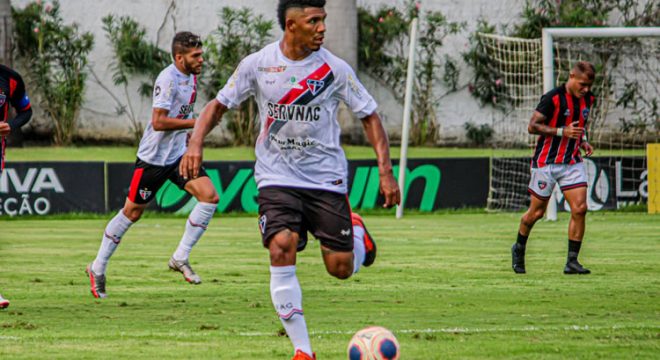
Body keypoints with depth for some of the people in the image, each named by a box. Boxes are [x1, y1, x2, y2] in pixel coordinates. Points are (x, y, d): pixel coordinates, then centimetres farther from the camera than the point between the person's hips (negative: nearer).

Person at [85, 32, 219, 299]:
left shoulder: (191, 77, 9)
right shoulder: (168, 79, -20)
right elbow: (158, 122, -26)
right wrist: (195, 122, -24)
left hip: (179, 155, 8)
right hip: (154, 157, -8)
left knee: (209, 196, -11)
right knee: (132, 212, 3)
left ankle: (181, 258, -3)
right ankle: (98, 269, 18)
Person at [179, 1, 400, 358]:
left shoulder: (334, 68, -7)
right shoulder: (258, 64, -5)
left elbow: (369, 115, 1)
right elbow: (219, 104, 5)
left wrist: (385, 172, -7)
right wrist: (195, 143, -12)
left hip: (326, 178, 0)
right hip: (277, 177, 0)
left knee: (341, 268, -3)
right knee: (281, 248, -23)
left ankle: (357, 233, 37)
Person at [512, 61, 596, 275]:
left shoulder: (588, 99, 6)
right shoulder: (553, 98, -16)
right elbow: (532, 126, -15)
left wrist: (583, 141, 4)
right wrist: (562, 132, -24)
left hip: (572, 162, 5)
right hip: (547, 162, -5)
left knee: (579, 209, -11)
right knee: (537, 211, 5)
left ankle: (572, 261, -7)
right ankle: (519, 248, 31)